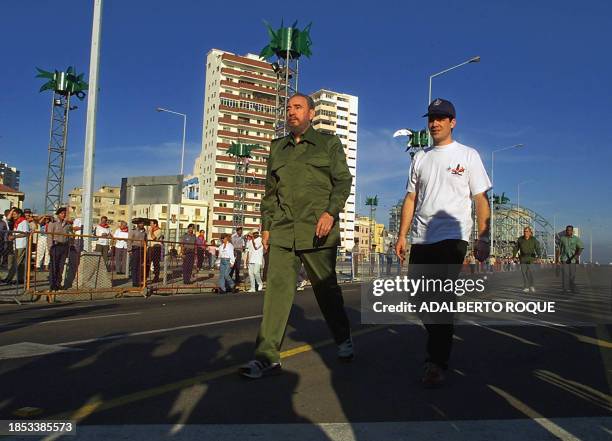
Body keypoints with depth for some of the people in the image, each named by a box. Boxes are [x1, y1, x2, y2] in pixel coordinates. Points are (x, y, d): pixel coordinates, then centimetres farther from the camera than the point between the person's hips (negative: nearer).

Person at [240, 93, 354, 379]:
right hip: (282, 231, 3)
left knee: (326, 288, 7)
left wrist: (331, 212, -15)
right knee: (277, 287, -5)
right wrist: (266, 226, 12)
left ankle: (343, 339, 30)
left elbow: (343, 181, 0)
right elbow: (270, 191, 18)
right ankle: (267, 356, -2)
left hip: (317, 230, -3)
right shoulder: (277, 148, 19)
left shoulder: (329, 144, 8)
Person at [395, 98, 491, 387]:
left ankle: (437, 364, -6)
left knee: (441, 298, -13)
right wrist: (402, 235, 10)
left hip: (452, 237, -5)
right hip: (420, 238, 5)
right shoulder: (420, 158, 18)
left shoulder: (468, 155, 7)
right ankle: (440, 343, 28)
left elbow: (480, 200, 3)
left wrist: (483, 238, -7)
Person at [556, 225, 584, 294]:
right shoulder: (562, 238, 4)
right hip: (564, 259, -1)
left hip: (573, 259, 1)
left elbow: (581, 248, -9)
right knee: (565, 274, -7)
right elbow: (558, 249, 6)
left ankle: (573, 288, 21)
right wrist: (557, 258, 3)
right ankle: (565, 289, -3)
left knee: (572, 274, 7)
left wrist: (577, 255, -26)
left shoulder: (576, 239, 1)